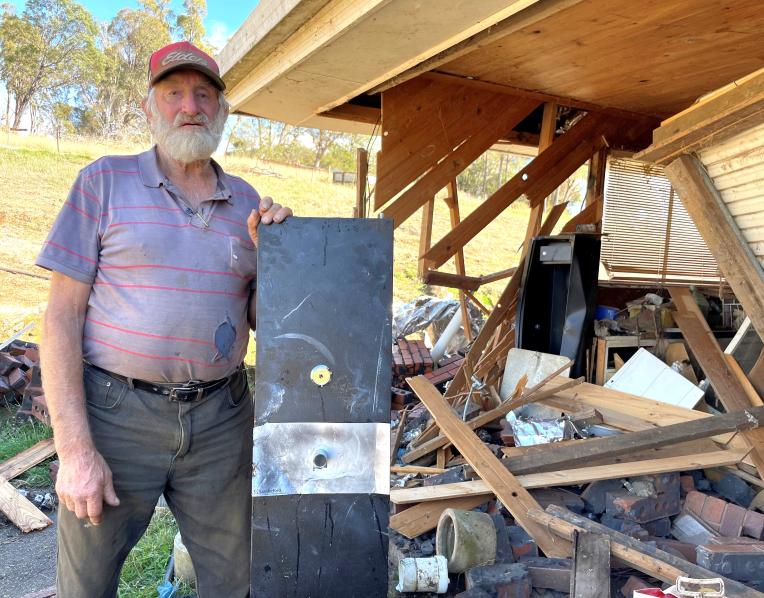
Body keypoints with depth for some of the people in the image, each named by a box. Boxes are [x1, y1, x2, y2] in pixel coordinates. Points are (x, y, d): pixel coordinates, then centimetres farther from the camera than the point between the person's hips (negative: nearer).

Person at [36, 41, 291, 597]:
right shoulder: (105, 181, -3)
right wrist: (73, 445, -12)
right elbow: (61, 316, -7)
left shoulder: (245, 201, 7)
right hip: (118, 412, -2)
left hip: (222, 419, 3)